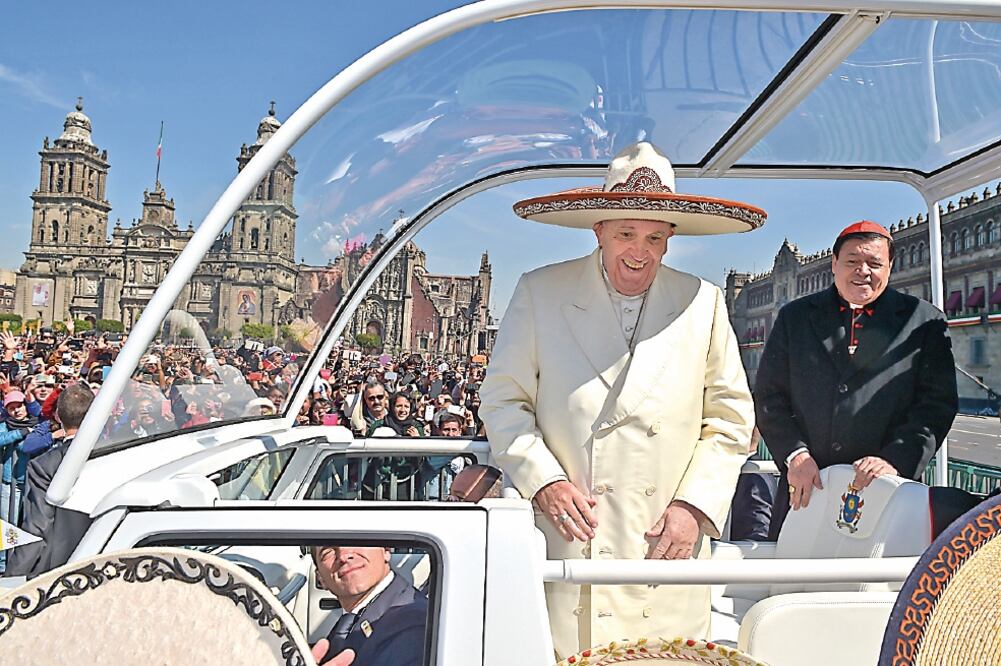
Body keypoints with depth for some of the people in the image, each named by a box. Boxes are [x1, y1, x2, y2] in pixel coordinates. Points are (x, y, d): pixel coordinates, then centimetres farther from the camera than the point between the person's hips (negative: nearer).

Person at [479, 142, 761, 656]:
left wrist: (696, 505, -3)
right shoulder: (540, 292, 0)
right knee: (553, 650, 4)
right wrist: (543, 481, -10)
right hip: (562, 537, -1)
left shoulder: (703, 303, 3)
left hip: (666, 545, 2)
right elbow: (502, 400, 2)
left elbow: (731, 419, 8)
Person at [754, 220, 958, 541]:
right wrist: (794, 454, -9)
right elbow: (769, 395, 4)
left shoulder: (924, 322, 6)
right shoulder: (795, 317, 8)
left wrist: (895, 459, -14)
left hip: (886, 490, -1)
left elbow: (938, 403, -1)